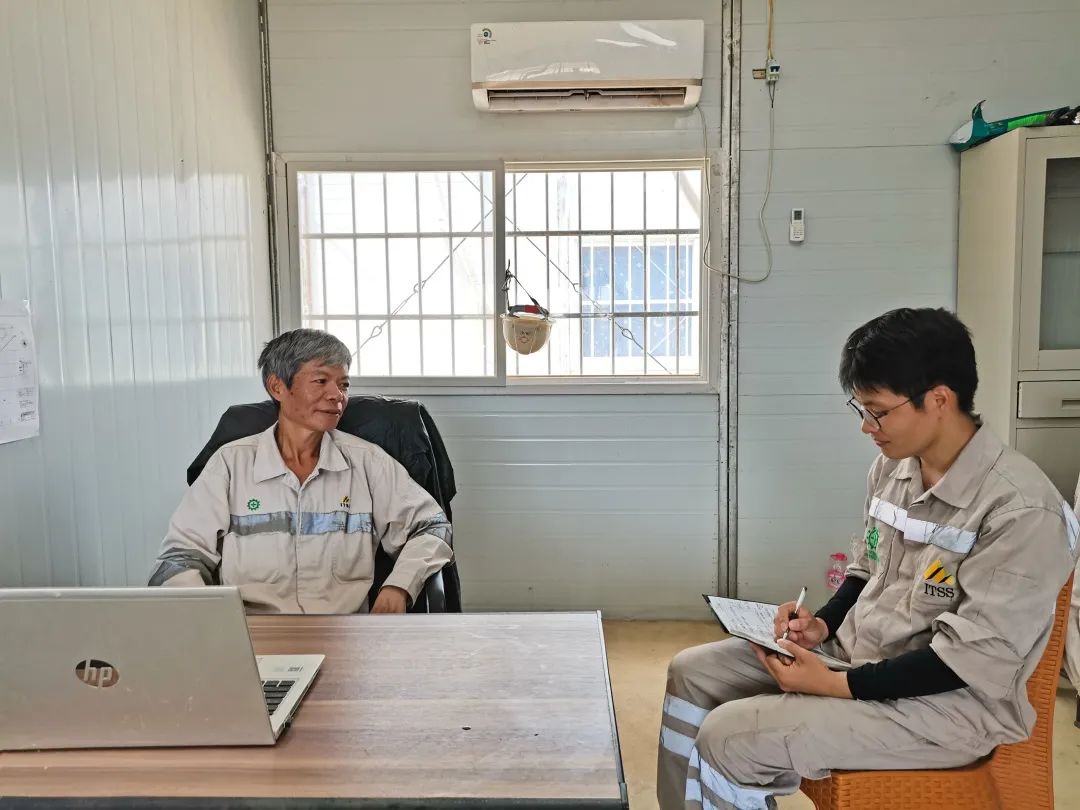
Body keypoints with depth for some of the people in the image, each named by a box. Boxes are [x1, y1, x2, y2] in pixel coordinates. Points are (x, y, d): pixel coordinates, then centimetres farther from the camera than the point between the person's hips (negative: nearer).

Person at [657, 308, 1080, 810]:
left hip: (948, 703, -8)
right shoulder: (893, 468, 1)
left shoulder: (1021, 510, -23)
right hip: (855, 652, 8)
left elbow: (973, 657, -23)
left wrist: (838, 686, -24)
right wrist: (824, 625, -3)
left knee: (728, 737, -20)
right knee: (691, 672, 4)